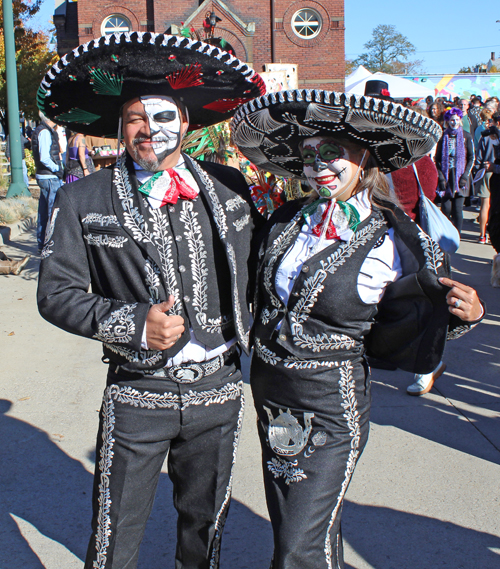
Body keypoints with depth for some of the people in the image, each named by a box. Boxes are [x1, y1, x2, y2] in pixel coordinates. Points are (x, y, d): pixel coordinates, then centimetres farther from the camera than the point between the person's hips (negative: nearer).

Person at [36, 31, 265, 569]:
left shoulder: (229, 187, 2)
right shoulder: (83, 200, -7)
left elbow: (254, 267, 14)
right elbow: (56, 294, -7)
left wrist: (247, 333, 6)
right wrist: (134, 323, -20)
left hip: (218, 389, 3)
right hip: (138, 397, -2)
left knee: (205, 524, 22)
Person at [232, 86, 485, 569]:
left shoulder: (396, 243, -13)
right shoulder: (286, 220, 0)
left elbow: (402, 348, -8)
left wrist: (455, 316, -22)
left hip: (329, 410, -5)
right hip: (269, 397, 6)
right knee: (291, 529, 20)